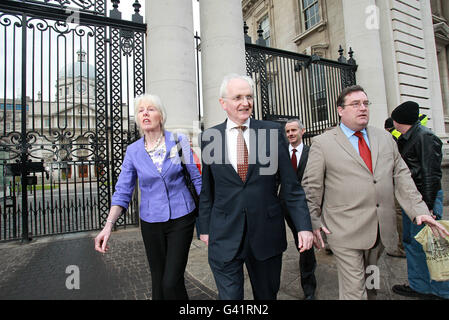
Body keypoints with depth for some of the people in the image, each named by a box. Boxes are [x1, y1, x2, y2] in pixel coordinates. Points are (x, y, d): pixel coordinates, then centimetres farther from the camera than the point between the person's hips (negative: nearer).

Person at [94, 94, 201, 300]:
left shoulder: (179, 141, -5)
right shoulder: (133, 151, 0)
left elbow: (196, 178, -1)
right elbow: (123, 192, -1)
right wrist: (108, 225, -12)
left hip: (181, 218, -2)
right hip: (151, 222, 3)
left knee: (172, 282, -5)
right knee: (158, 281, 15)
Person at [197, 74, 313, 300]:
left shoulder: (273, 131, -3)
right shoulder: (209, 137, 0)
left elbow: (290, 185, -2)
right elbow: (206, 189, 6)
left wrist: (304, 226, -5)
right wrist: (204, 227, 9)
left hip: (267, 234, 1)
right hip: (224, 236, 0)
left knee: (267, 294, 20)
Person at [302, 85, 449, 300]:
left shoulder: (385, 138, 11)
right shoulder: (322, 143, -5)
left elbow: (401, 176, 11)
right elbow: (312, 185, -4)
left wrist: (419, 210, 0)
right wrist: (313, 221, -5)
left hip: (382, 229, 5)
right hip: (345, 232, -5)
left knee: (371, 283, 20)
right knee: (354, 290, 2)